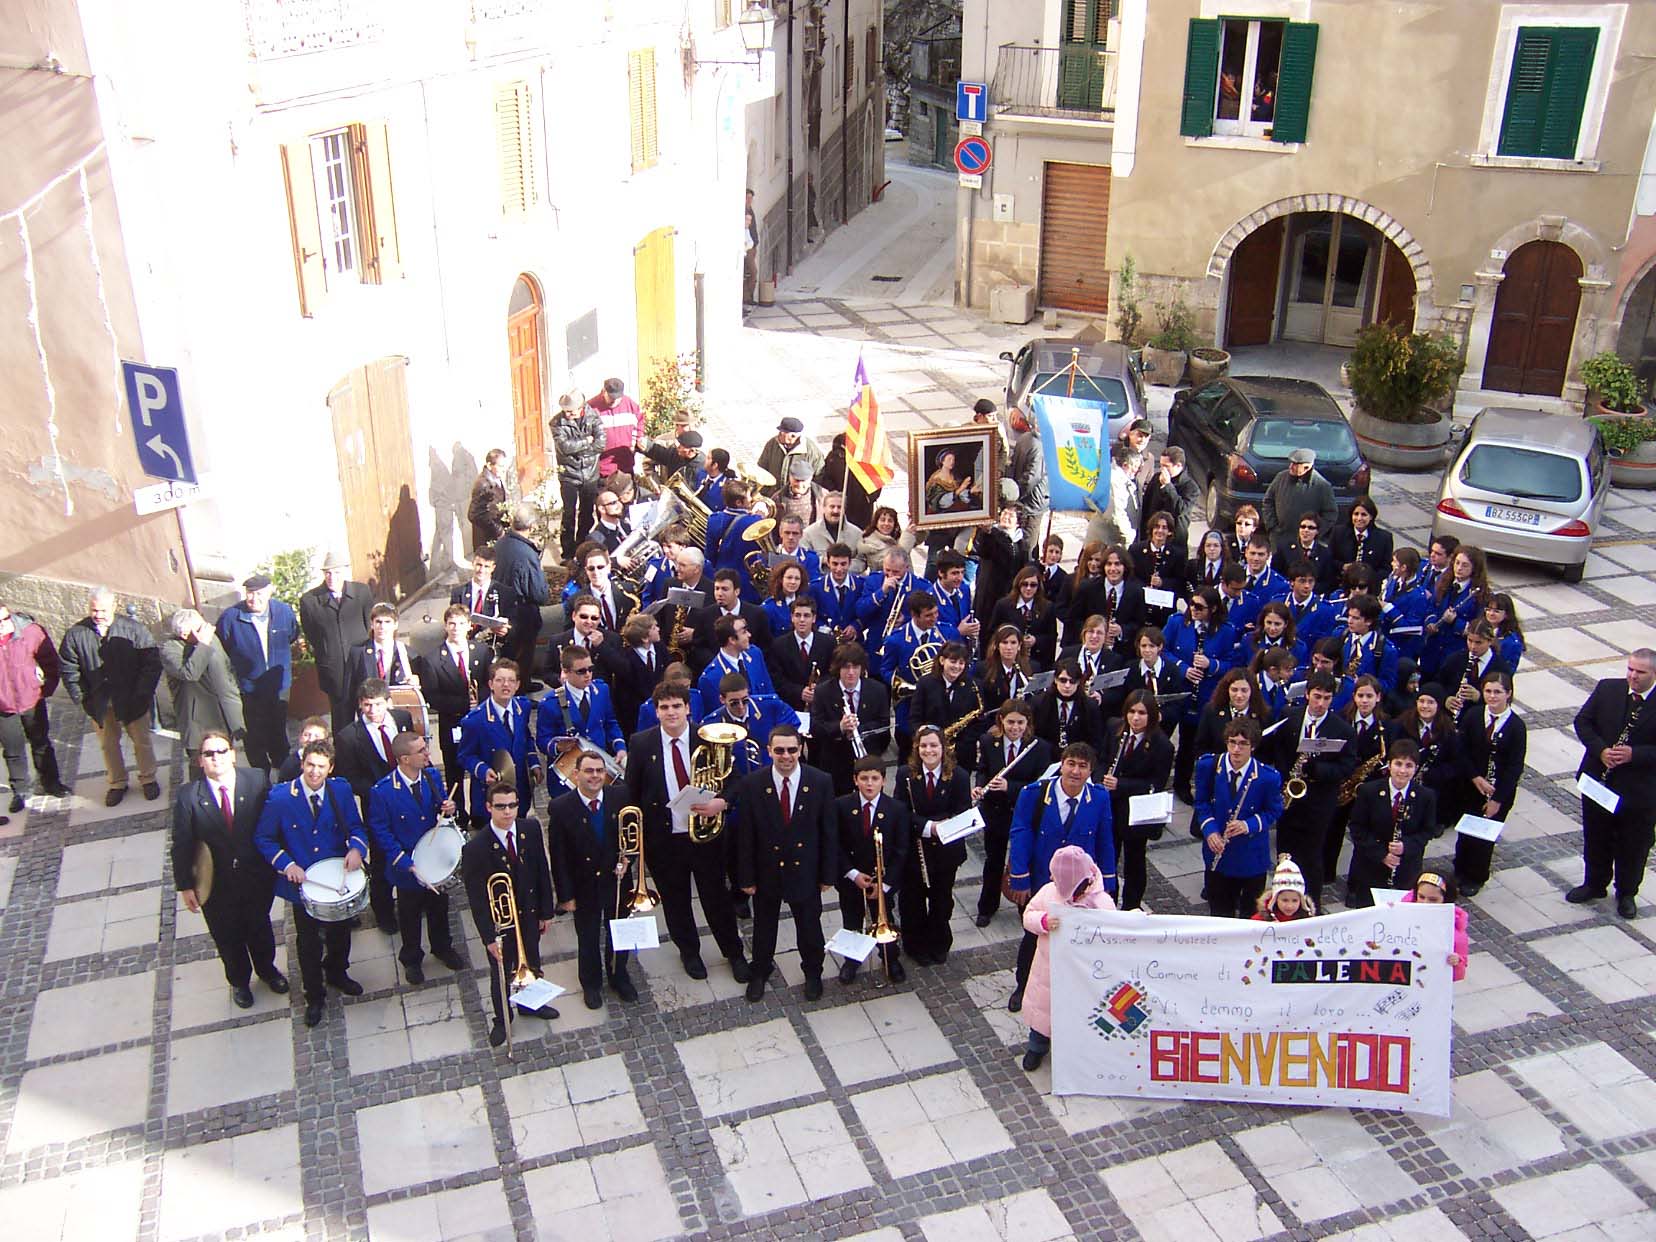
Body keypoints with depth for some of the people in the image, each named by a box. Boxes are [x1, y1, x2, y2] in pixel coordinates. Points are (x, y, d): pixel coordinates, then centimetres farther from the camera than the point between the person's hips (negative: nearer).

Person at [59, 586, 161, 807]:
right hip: (99, 703, 2)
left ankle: (148, 779, 31)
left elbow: (153, 663, -10)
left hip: (132, 700, -2)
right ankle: (117, 783, 32)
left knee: (142, 741, 12)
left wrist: (142, 694, -13)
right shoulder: (76, 634, -8)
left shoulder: (134, 630, -14)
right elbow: (68, 670, 1)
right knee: (108, 744, 15)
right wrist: (82, 698, -5)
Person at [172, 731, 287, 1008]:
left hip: (257, 878, 1)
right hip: (217, 886, -1)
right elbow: (182, 844, -11)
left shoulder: (257, 780, -17)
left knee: (260, 927, 26)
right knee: (227, 936, 22)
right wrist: (185, 886, -8)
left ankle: (267, 969, 55)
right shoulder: (188, 797, -18)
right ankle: (239, 981, 50)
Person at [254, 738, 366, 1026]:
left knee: (340, 932, 24)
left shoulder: (341, 791, -10)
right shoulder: (280, 797, -18)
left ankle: (337, 974, 53)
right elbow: (263, 839, -10)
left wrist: (356, 848, -24)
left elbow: (355, 826, -2)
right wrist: (287, 865, -23)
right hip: (302, 881, -3)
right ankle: (314, 996, 35)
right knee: (309, 942, 13)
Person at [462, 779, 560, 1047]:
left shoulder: (531, 828, -14)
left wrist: (546, 911, 0)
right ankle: (501, 1019, 44)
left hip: (530, 915, 4)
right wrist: (489, 936, -18)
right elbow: (476, 898, -20)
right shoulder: (475, 848, -27)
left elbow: (542, 871, -4)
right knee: (501, 973, 18)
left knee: (532, 964, 26)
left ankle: (531, 1003, 54)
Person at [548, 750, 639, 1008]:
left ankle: (619, 977, 43)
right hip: (584, 887, -2)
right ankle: (591, 984, 39)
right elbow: (558, 857, -12)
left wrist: (627, 857, -14)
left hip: (616, 881, 2)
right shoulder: (560, 808, -18)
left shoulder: (620, 797, -11)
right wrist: (565, 895, -11)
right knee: (588, 939, 16)